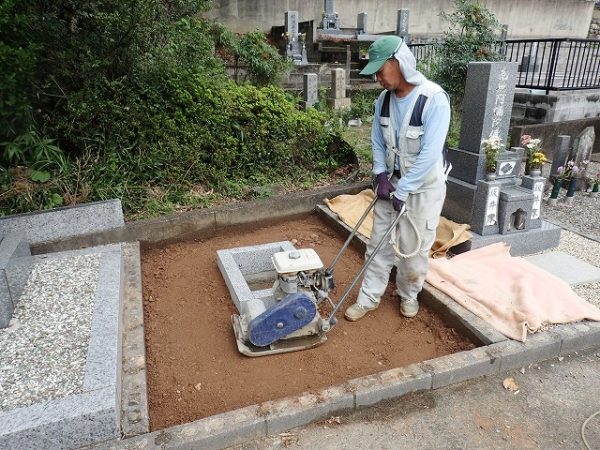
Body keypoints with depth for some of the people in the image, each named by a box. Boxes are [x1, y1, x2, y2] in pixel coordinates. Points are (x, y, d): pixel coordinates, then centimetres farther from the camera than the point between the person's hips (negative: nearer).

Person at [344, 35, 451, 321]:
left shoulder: (434, 99, -23)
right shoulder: (384, 99, -3)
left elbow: (430, 154, -26)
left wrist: (402, 191, -23)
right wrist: (382, 175, -6)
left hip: (424, 188, -5)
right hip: (392, 182, 5)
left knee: (414, 248, 8)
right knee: (379, 243, 9)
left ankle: (409, 295, 32)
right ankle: (369, 298, 22)